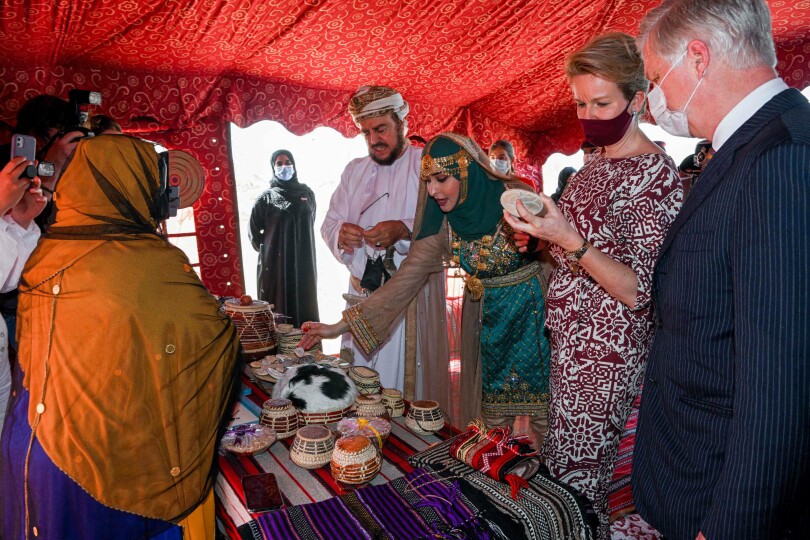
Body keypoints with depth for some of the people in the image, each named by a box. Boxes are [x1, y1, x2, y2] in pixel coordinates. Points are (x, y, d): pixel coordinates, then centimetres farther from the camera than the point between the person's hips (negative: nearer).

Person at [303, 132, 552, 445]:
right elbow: (406, 279, -8)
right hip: (485, 319, 3)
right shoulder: (441, 224, -6)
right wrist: (341, 325, -11)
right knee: (493, 412, 10)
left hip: (533, 313, -2)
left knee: (539, 409, 5)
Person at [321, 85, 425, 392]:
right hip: (363, 292, 5)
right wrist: (341, 233, -9)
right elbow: (330, 223, 14)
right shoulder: (354, 170, 17)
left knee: (409, 380, -4)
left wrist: (404, 230, -26)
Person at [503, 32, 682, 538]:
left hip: (606, 353, -8)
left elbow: (639, 292, -19)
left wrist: (568, 240, -31)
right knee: (562, 467, 19)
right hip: (572, 338, 8)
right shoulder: (597, 164, 10)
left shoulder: (657, 176, -15)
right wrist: (541, 229, 3)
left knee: (576, 479, 5)